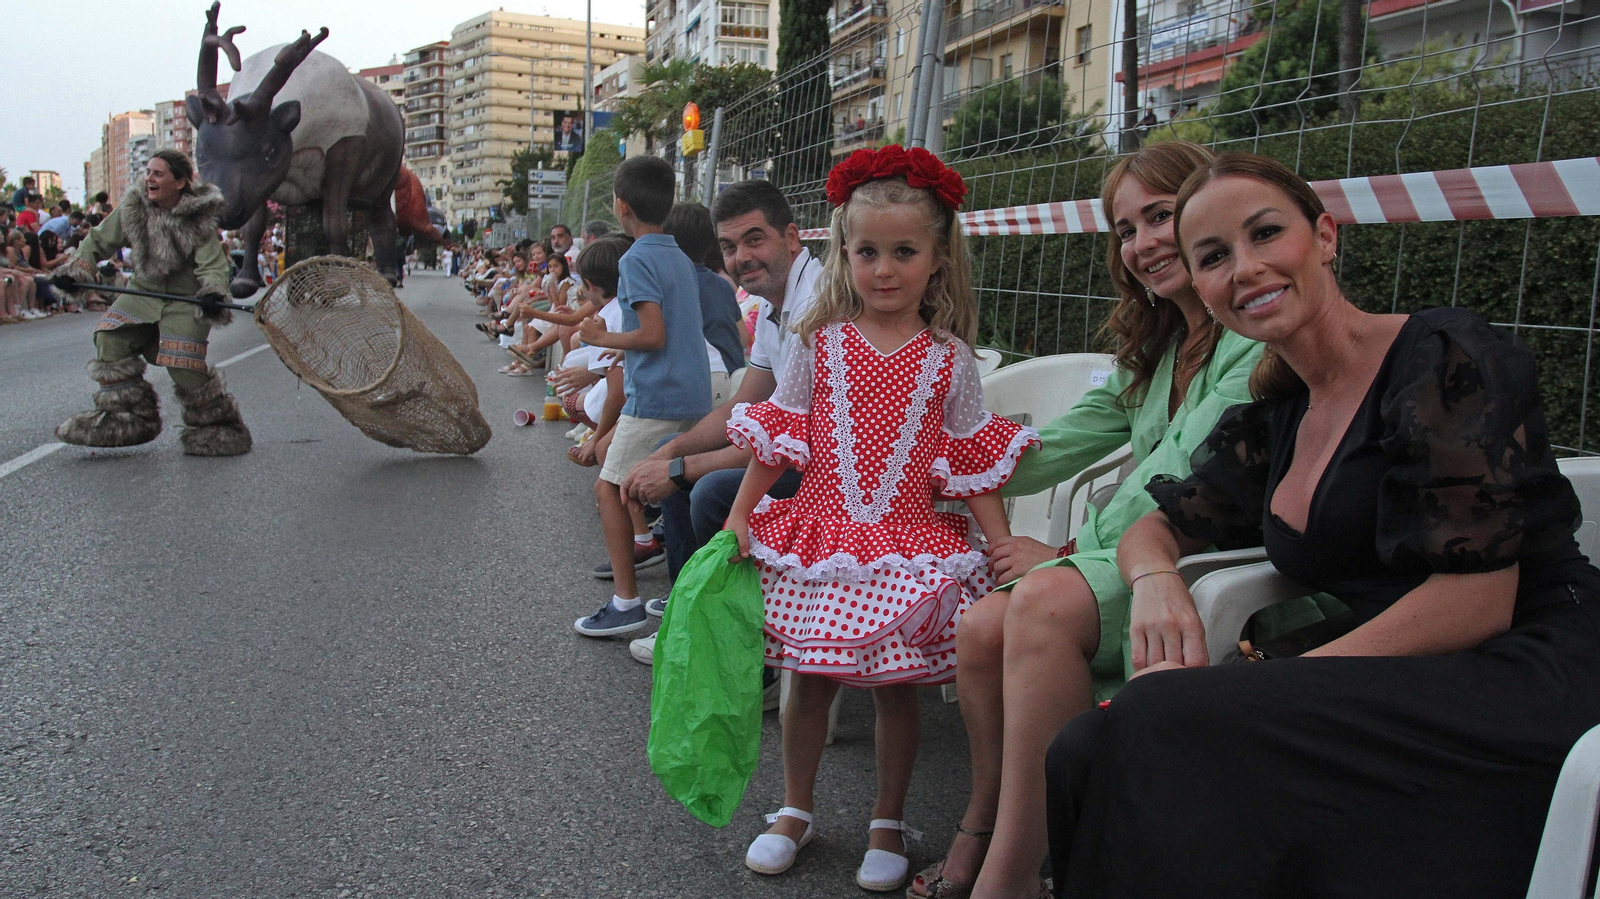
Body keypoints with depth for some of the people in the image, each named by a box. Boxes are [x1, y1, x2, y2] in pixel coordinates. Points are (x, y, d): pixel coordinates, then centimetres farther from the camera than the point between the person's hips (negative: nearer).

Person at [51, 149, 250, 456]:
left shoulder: (199, 218, -15)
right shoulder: (133, 207, -3)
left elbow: (212, 263, -20)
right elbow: (100, 240, 8)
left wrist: (213, 292, -40)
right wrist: (74, 269, -6)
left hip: (186, 300, -5)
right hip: (144, 292, 5)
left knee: (184, 362, -16)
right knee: (111, 338, -11)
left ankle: (217, 423, 5)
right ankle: (127, 416, -1)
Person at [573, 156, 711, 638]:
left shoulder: (637, 259, -11)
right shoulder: (680, 257, 15)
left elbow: (653, 335, -20)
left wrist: (602, 338, -5)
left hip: (656, 396, -9)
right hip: (694, 394, 9)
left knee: (609, 488, -3)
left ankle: (626, 601, -6)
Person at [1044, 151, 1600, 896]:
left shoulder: (1445, 358, -6)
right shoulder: (1274, 422, 15)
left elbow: (1475, 602, -14)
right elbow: (1156, 528, 24)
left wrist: (1269, 685, -19)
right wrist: (1156, 580, -2)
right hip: (1407, 696, 6)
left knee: (1165, 727, -28)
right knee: (1086, 751, -18)